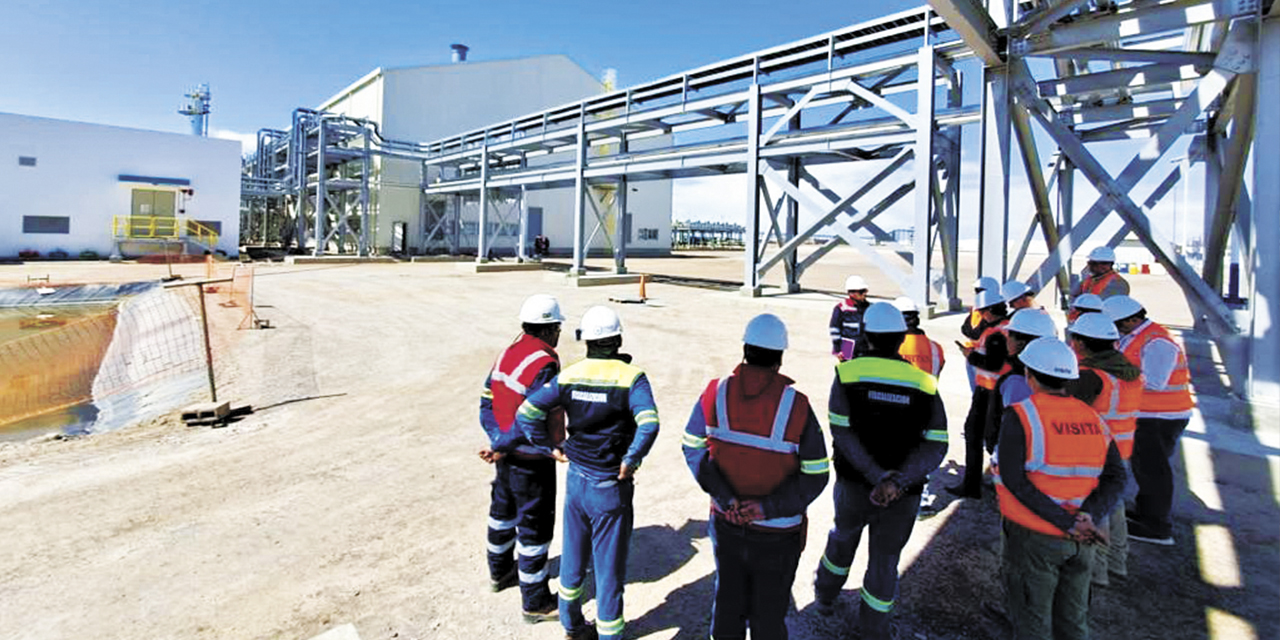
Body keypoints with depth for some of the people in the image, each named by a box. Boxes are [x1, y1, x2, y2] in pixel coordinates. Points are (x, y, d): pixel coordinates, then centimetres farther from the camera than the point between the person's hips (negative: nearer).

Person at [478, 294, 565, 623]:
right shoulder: (545, 366, -24)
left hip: (507, 455, 9)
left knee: (503, 510, 26)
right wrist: (501, 448, -16)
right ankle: (535, 602, 19)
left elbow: (487, 402, 2)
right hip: (531, 460, -8)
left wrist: (498, 442, -4)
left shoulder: (507, 354, 1)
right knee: (534, 527, 5)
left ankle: (500, 570, 48)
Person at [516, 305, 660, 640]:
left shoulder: (569, 376, -5)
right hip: (611, 488, -4)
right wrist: (630, 461, -17)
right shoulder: (631, 377, -16)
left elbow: (526, 414, -7)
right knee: (609, 568, 11)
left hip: (576, 481, 5)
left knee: (573, 558, 24)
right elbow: (649, 424, -31)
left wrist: (552, 447, 2)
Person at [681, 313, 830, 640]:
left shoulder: (715, 393, -12)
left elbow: (693, 448, -5)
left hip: (725, 523, 3)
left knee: (727, 604, 23)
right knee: (768, 614, 18)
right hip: (776, 534, -3)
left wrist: (724, 496, -10)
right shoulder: (796, 406, -20)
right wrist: (770, 506, -15)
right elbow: (815, 476, -15)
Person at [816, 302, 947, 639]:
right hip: (903, 494, 0)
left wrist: (878, 477, -17)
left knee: (843, 536, 26)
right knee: (885, 559, 17)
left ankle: (825, 596, 49)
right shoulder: (924, 384, -8)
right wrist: (898, 480, -20)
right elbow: (936, 444, -13)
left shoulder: (848, 373, -11)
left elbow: (842, 432, -17)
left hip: (853, 484, 1)